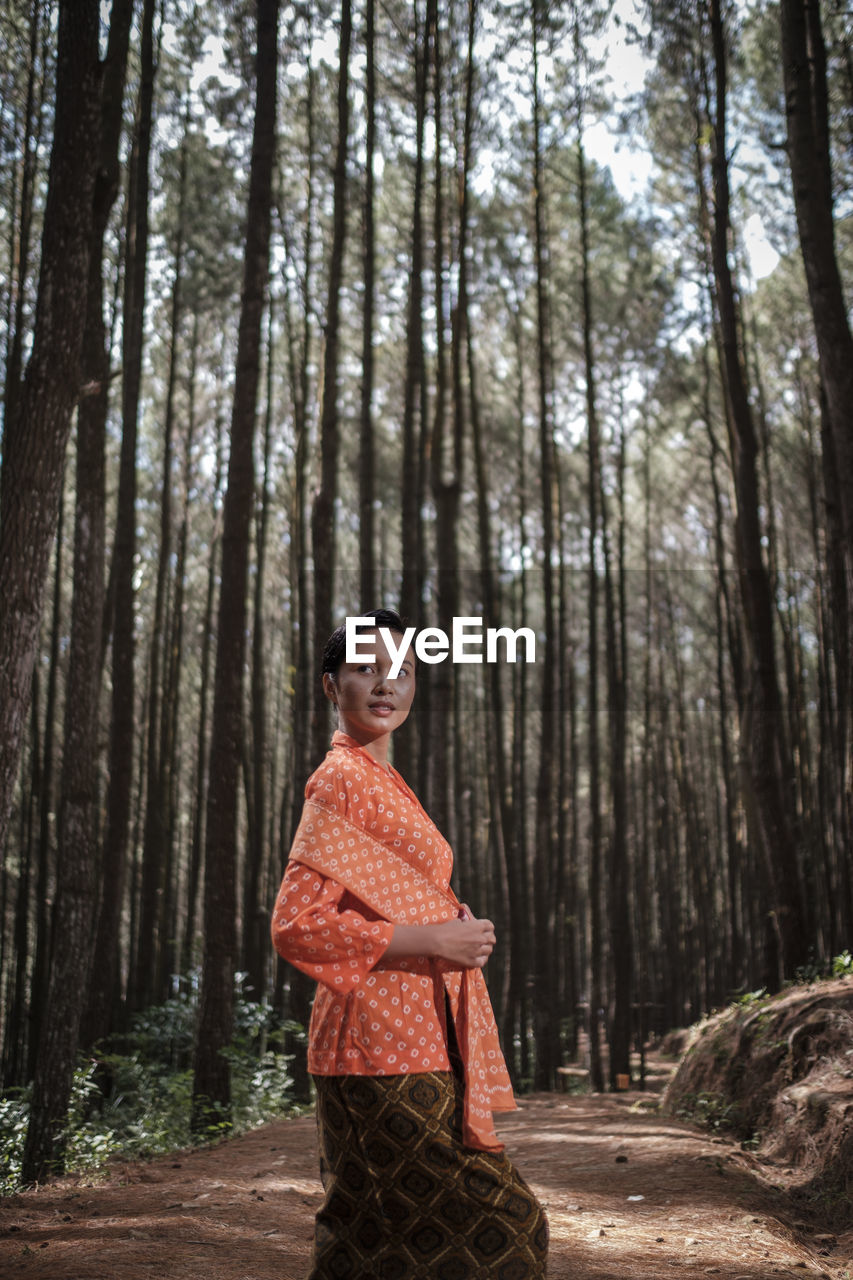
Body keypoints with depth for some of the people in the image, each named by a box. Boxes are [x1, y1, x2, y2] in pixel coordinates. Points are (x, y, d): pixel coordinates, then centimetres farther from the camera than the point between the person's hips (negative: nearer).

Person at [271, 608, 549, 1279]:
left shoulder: (381, 779, 19)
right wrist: (434, 938, -17)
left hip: (416, 1040, 9)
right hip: (387, 1047, -9)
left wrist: (458, 933, 10)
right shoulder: (342, 779, -10)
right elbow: (298, 924, -18)